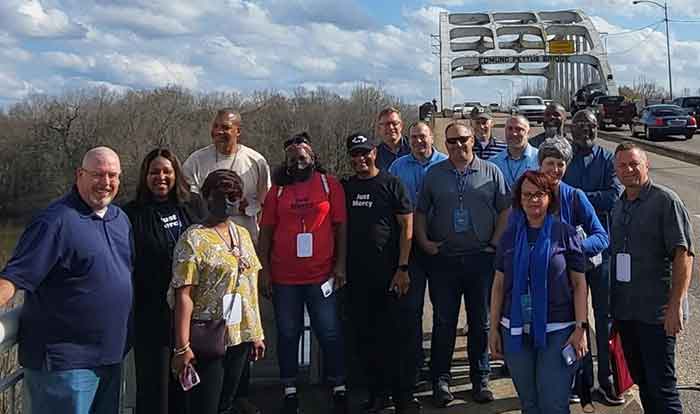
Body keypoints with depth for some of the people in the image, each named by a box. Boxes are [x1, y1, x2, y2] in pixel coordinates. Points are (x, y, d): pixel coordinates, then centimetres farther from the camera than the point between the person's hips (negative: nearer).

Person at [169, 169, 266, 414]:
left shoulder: (243, 234, 10)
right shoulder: (193, 239, -10)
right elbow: (184, 295, -16)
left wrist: (256, 334, 13)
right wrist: (182, 347, -21)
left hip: (241, 338, 6)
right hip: (207, 341, -6)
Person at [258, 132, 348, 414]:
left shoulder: (330, 185, 2)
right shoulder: (278, 189, 6)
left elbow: (341, 226, 1)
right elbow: (266, 232, 6)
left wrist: (340, 264, -5)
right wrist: (264, 270, 1)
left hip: (321, 276, -2)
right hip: (283, 278, 2)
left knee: (329, 334, 4)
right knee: (287, 335, 10)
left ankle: (339, 390, 18)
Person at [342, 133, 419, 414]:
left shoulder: (391, 184, -1)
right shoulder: (345, 188, 10)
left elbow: (406, 227, -4)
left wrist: (402, 268, -10)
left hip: (391, 274, -4)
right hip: (358, 276, 4)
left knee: (400, 334, -1)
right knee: (366, 336, 9)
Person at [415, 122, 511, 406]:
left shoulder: (491, 172, 4)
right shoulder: (434, 174, 6)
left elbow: (506, 210, 3)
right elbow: (420, 212, 9)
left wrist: (495, 243, -4)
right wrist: (424, 242, -3)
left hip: (481, 258, 0)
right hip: (443, 259, 0)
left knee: (481, 322, 9)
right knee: (443, 322, 5)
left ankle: (480, 380, 22)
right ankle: (440, 381, 15)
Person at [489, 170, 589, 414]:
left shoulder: (565, 234, -1)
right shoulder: (510, 236, 7)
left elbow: (579, 284, -1)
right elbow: (499, 285, 9)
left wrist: (581, 328, -8)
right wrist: (494, 329, 6)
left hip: (557, 331, -3)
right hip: (515, 330, 3)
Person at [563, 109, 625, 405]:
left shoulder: (608, 159, 3)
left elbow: (614, 196, -12)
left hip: (602, 245, -1)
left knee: (605, 313, 4)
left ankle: (606, 380, 16)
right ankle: (581, 378, 20)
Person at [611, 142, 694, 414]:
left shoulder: (665, 200, -9)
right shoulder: (619, 206, 13)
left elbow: (684, 254, -15)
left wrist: (675, 305, -21)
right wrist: (613, 304, 14)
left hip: (656, 312, -7)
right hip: (624, 310, 7)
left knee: (660, 384, -3)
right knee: (641, 380, 15)